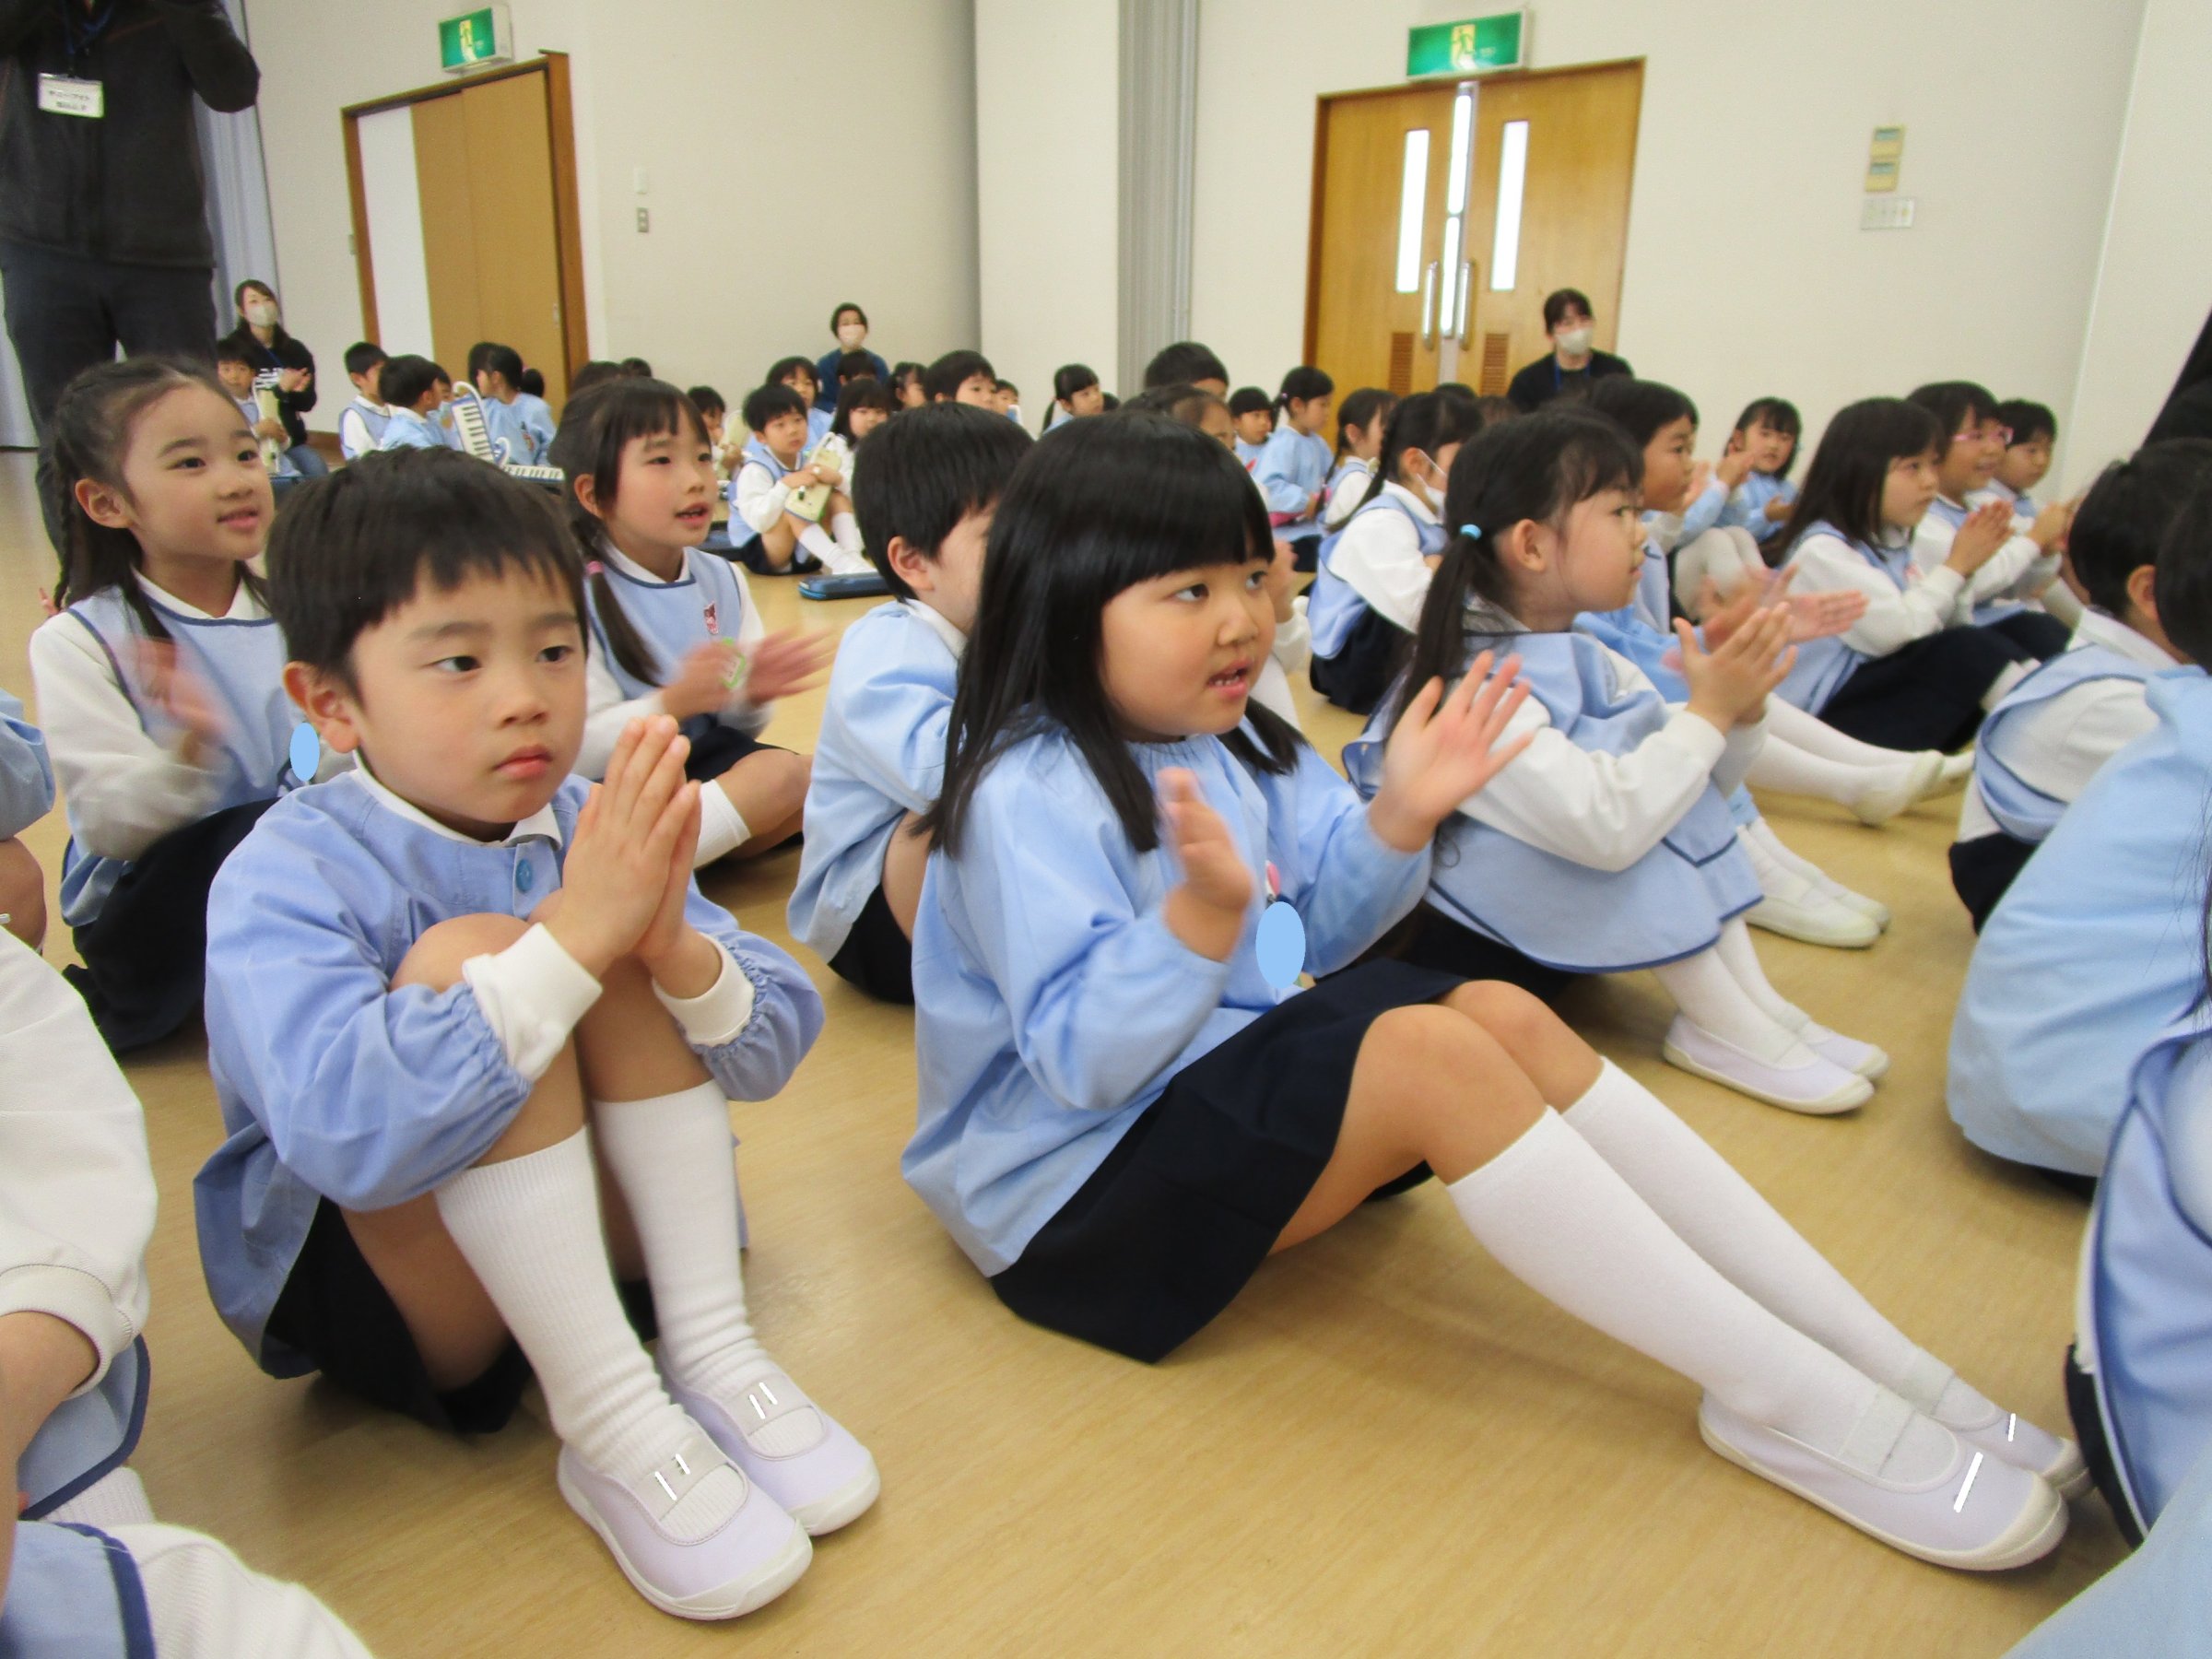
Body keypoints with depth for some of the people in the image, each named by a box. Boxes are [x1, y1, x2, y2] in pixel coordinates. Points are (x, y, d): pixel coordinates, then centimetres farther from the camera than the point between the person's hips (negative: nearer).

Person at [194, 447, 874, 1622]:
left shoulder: (598, 830, -6)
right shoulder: (287, 880, -19)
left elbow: (774, 1052, -9)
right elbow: (350, 1134, -37)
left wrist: (672, 946, -30)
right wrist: (573, 933, -40)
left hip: (594, 1222, 4)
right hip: (352, 1283, -4)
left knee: (629, 960, -20)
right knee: (466, 950, -29)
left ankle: (712, 1353, -17)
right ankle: (610, 1429, -24)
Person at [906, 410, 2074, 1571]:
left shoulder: (1227, 743, 3)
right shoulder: (1025, 796, -23)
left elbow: (1307, 939, 8)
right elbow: (1084, 1062, -28)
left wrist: (1397, 821, -8)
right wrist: (1203, 911, -41)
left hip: (1220, 1076, 9)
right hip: (1076, 1183, -9)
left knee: (1505, 1016, -9)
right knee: (1435, 1054, -28)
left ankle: (1885, 1360, -7)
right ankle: (1795, 1404, -18)